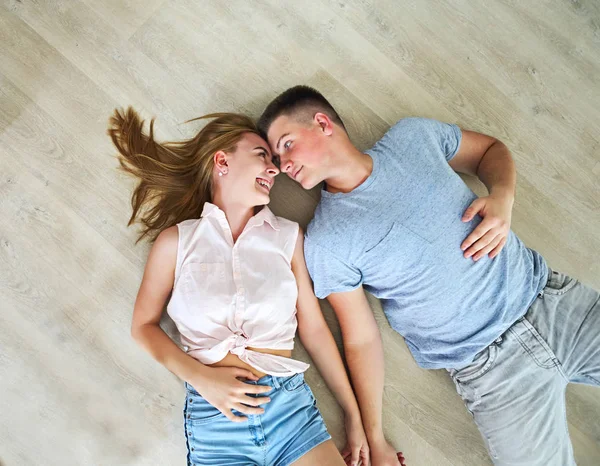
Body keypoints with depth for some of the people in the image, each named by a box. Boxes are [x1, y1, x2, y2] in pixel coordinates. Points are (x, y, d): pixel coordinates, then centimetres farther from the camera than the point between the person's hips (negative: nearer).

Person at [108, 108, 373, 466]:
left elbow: (314, 328, 5)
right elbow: (144, 325, 8)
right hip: (213, 414, -1)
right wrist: (201, 377, -7)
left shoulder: (288, 236, 5)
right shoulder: (177, 240, 3)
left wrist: (355, 416, 4)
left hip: (290, 405, 1)